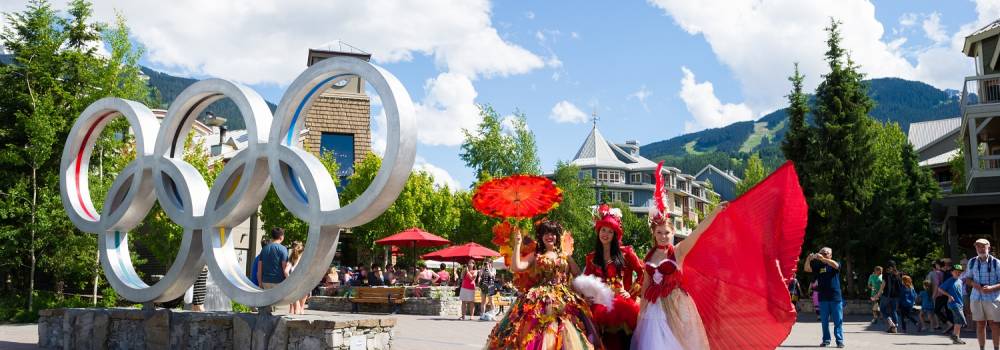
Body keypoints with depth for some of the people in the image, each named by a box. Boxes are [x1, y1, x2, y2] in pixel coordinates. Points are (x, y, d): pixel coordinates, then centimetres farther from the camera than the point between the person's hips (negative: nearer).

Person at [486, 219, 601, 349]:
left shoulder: (565, 256, 17)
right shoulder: (535, 256, 10)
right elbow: (516, 267, -5)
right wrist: (517, 244, -4)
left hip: (564, 300, 2)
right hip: (539, 300, -2)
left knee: (565, 339, -7)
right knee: (535, 338, -12)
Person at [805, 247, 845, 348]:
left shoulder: (835, 264, 3)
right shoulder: (818, 266, 8)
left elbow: (835, 265, -21)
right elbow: (807, 269, -4)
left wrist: (823, 259, -30)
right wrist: (808, 259, -22)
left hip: (836, 298, -2)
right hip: (823, 298, 2)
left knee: (838, 321, -1)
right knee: (824, 321, 7)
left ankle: (840, 341, 2)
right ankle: (826, 340, 14)